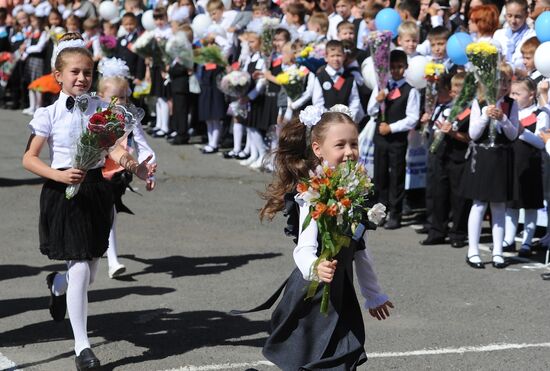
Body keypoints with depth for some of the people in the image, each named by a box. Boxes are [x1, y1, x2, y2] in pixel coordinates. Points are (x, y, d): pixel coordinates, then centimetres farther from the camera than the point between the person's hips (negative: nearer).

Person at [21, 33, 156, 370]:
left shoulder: (100, 108, 2)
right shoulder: (50, 114, -6)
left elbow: (114, 148, -5)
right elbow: (29, 159, -6)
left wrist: (134, 166, -26)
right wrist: (59, 175, -22)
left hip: (96, 189, 4)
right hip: (64, 193, -4)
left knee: (89, 272, 12)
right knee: (80, 269, -9)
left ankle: (58, 285, 51)